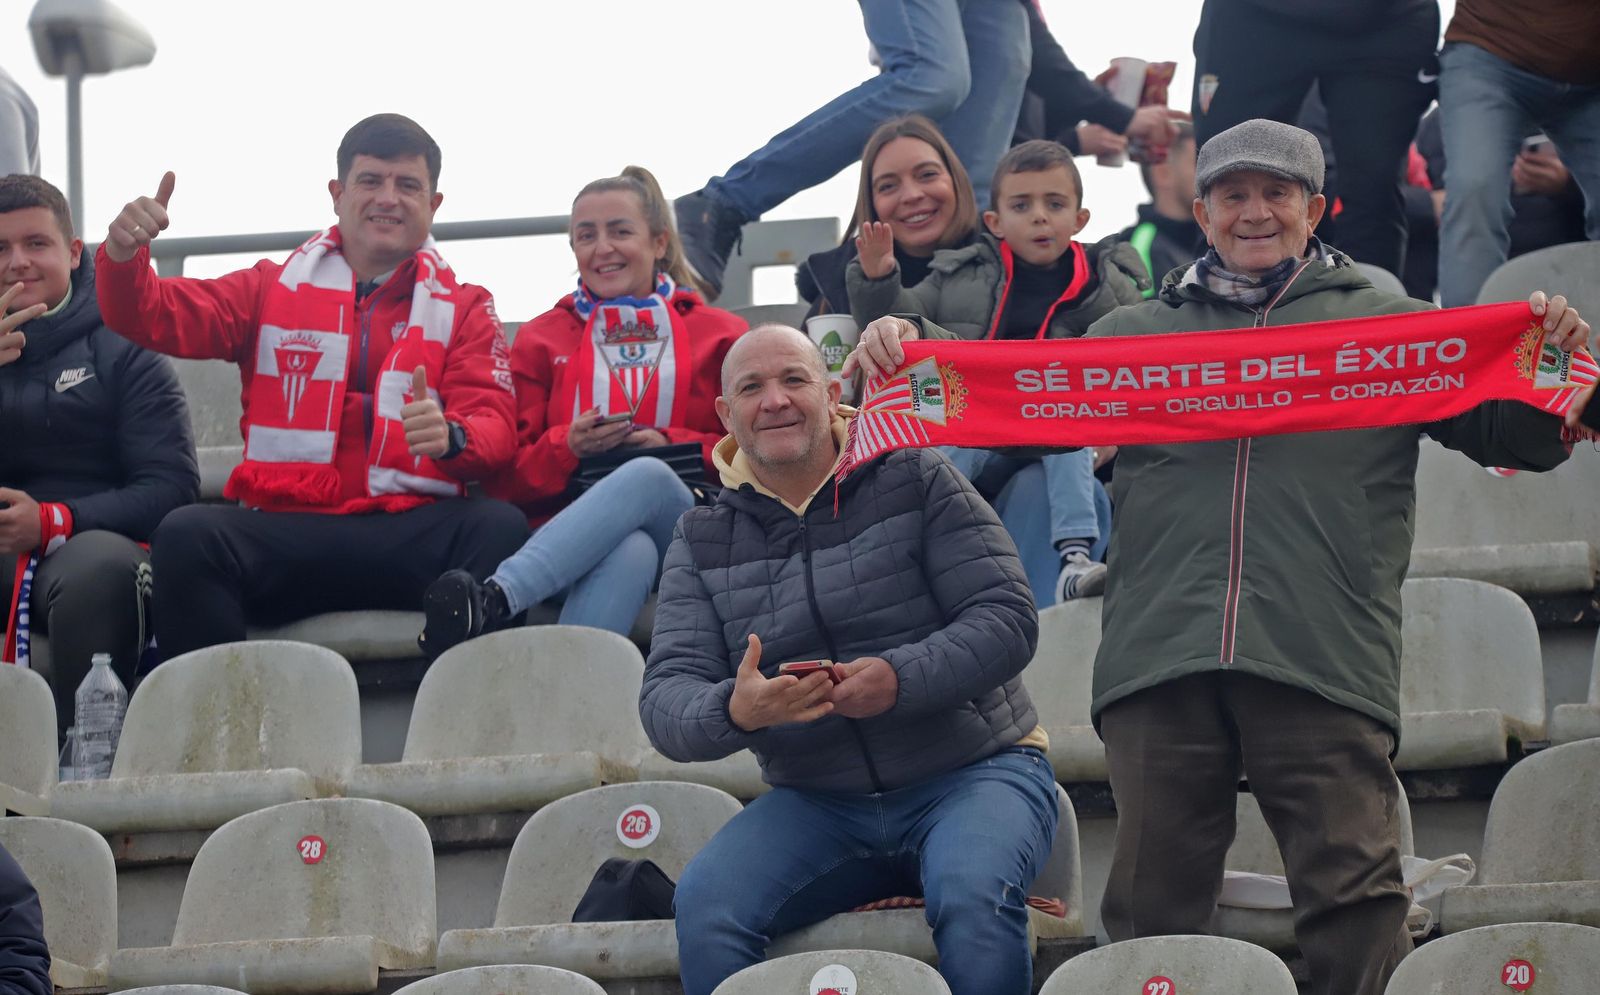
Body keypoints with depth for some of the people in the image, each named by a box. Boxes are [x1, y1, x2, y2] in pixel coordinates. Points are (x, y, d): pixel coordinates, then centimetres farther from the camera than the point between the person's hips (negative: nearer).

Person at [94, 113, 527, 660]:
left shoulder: (464, 309, 18)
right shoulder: (272, 290, 20)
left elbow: (494, 424, 4)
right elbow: (155, 317, 10)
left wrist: (451, 438, -22)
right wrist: (123, 255, -14)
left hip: (410, 539, 0)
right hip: (283, 536, 1)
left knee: (501, 527, -32)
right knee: (187, 533, -30)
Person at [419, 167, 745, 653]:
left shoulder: (718, 335, 19)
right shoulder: (541, 340, 20)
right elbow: (507, 478, 12)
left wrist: (670, 445, -7)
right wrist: (568, 447, -9)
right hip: (569, 532, 1)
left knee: (647, 475, -38)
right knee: (630, 551, -38)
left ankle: (491, 602, -53)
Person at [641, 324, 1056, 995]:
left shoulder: (915, 480, 0)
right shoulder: (703, 539, 8)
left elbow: (1008, 619, -7)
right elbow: (665, 698, -2)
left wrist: (900, 678, -26)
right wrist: (733, 711, -27)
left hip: (972, 771, -2)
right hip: (815, 802, 3)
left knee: (973, 899, -35)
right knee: (705, 906, -26)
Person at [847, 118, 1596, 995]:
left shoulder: (1388, 326, 20)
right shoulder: (1134, 334, 25)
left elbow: (1518, 439, 16)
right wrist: (909, 356, 5)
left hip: (1323, 660, -2)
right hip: (1161, 658, 2)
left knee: (1356, 903, -11)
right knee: (1152, 906, 1)